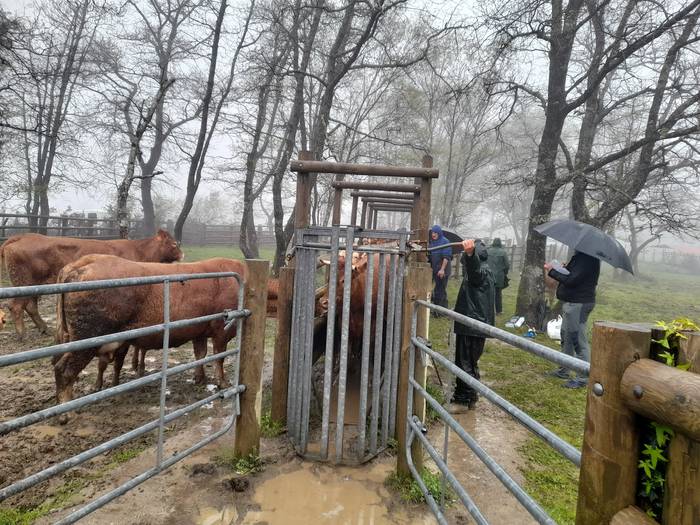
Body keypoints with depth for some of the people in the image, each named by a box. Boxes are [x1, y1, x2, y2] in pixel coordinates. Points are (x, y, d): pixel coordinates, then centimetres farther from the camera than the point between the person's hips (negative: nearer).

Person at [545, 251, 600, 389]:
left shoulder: (587, 258, -21)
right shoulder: (581, 254, 10)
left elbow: (572, 280, -24)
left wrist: (552, 271, -14)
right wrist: (565, 269, 4)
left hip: (578, 304, -11)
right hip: (571, 302, 11)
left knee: (579, 340, -3)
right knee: (566, 337, 20)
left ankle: (583, 378, 7)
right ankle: (564, 370, 33)